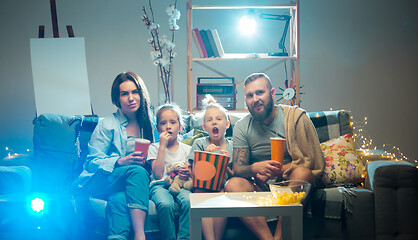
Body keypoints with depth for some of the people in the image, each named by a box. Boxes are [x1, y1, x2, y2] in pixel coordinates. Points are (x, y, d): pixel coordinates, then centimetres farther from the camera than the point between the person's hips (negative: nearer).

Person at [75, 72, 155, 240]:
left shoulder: (148, 123, 13)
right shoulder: (107, 124, -1)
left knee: (119, 199, -34)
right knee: (138, 171, -33)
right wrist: (120, 162, -21)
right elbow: (93, 161, -4)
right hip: (100, 181, -3)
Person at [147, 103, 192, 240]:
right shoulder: (154, 148, 11)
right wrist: (163, 146, -5)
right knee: (165, 204, -36)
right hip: (160, 185, -2)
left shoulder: (186, 149, 18)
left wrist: (188, 174, -9)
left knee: (188, 201, -34)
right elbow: (158, 174, -5)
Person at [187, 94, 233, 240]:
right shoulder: (199, 144, 7)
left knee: (221, 194, -33)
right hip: (202, 187, 0)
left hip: (223, 187, 0)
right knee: (200, 191, -33)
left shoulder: (232, 147, 8)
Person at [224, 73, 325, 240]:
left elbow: (311, 161, -9)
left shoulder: (296, 116, -5)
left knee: (302, 173, -34)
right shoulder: (242, 127, 3)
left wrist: (277, 171, -18)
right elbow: (237, 168, -3)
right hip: (260, 187, 2)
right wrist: (255, 168, -27)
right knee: (232, 185, -27)